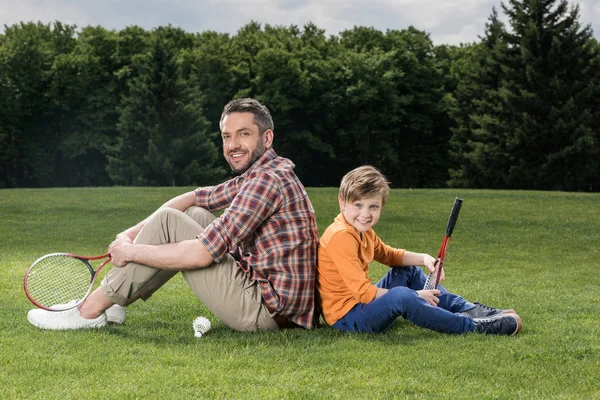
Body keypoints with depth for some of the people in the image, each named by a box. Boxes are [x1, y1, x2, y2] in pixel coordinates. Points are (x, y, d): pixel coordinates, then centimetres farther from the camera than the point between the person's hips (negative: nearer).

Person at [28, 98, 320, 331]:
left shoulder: (268, 181, -19)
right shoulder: (258, 175, 14)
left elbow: (201, 255, -23)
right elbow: (195, 197, 22)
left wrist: (131, 251, -10)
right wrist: (135, 232, 9)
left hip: (267, 311, -10)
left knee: (168, 221, -9)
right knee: (194, 214, 17)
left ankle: (91, 310, -1)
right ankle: (117, 300, 19)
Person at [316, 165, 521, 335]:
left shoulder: (362, 231, 8)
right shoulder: (340, 236, -23)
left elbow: (388, 254, 23)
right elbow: (363, 291, -27)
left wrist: (423, 258, 2)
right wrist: (415, 296, -21)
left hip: (361, 302, 11)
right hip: (346, 317, -11)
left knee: (409, 271, 20)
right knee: (401, 296, -33)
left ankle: (469, 309, 14)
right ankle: (474, 326, -20)